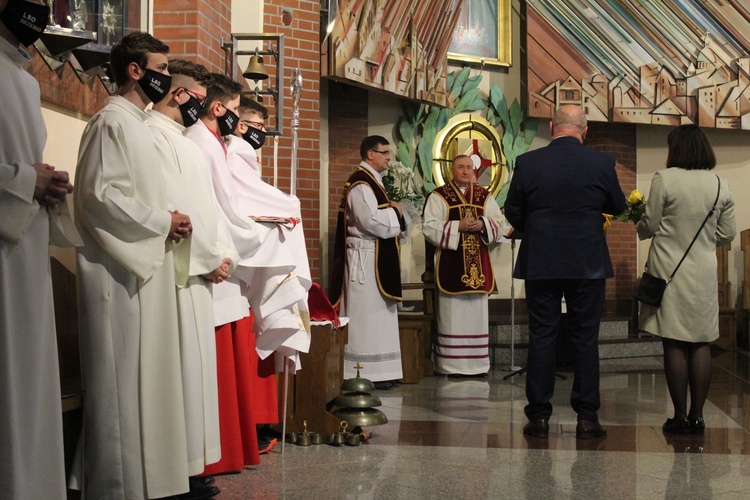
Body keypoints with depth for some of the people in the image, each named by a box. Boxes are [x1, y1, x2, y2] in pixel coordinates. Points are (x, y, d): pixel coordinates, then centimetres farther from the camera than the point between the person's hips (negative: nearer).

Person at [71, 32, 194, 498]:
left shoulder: (138, 123, 18)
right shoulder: (112, 121, -10)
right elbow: (99, 194, -19)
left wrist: (168, 221, 5)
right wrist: (162, 221, -12)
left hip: (146, 266, 10)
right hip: (120, 268, -9)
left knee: (143, 374, 11)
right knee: (121, 377, -4)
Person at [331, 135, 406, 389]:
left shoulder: (371, 181, 17)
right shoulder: (361, 183, -15)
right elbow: (371, 221, -25)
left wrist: (393, 212, 1)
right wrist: (395, 212, -8)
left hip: (375, 258, 11)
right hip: (365, 257, -11)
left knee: (376, 315, 11)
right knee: (367, 314, -6)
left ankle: (377, 371, 16)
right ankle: (367, 373, -2)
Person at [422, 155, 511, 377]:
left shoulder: (485, 197, 13)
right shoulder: (438, 196, 2)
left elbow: (501, 224, 9)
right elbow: (430, 227, -7)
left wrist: (483, 225, -10)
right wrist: (458, 226, -16)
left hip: (479, 265, 4)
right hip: (450, 265, -4)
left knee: (477, 313, 5)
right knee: (452, 314, -3)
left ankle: (477, 364, 11)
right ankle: (451, 364, 1)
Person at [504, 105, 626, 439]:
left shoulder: (527, 162, -5)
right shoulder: (602, 164, -5)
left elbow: (513, 214, 1)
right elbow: (617, 207, 9)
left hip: (540, 262, 0)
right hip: (589, 264, 0)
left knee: (541, 337, 6)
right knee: (586, 338, 7)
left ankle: (539, 417, 9)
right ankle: (586, 417, 9)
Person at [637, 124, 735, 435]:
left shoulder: (664, 179, -9)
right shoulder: (721, 185, 4)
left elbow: (649, 226, -5)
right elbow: (727, 234, 8)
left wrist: (640, 228, 17)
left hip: (670, 271, -4)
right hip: (704, 272, 4)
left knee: (674, 345, 1)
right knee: (701, 344, 9)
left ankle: (680, 417, 4)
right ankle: (697, 415, 11)